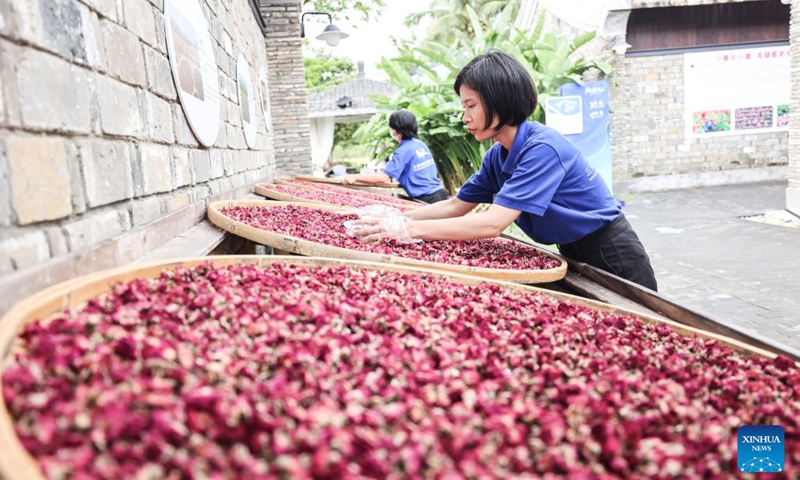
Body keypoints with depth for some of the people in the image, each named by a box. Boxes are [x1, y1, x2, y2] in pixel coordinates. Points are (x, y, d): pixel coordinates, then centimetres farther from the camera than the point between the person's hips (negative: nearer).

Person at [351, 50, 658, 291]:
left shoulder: (542, 148, -29)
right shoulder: (498, 156, -2)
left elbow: (493, 223, -36)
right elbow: (456, 206, 3)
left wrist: (409, 229, -36)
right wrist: (398, 218, -10)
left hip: (611, 258, -8)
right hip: (575, 256, 8)